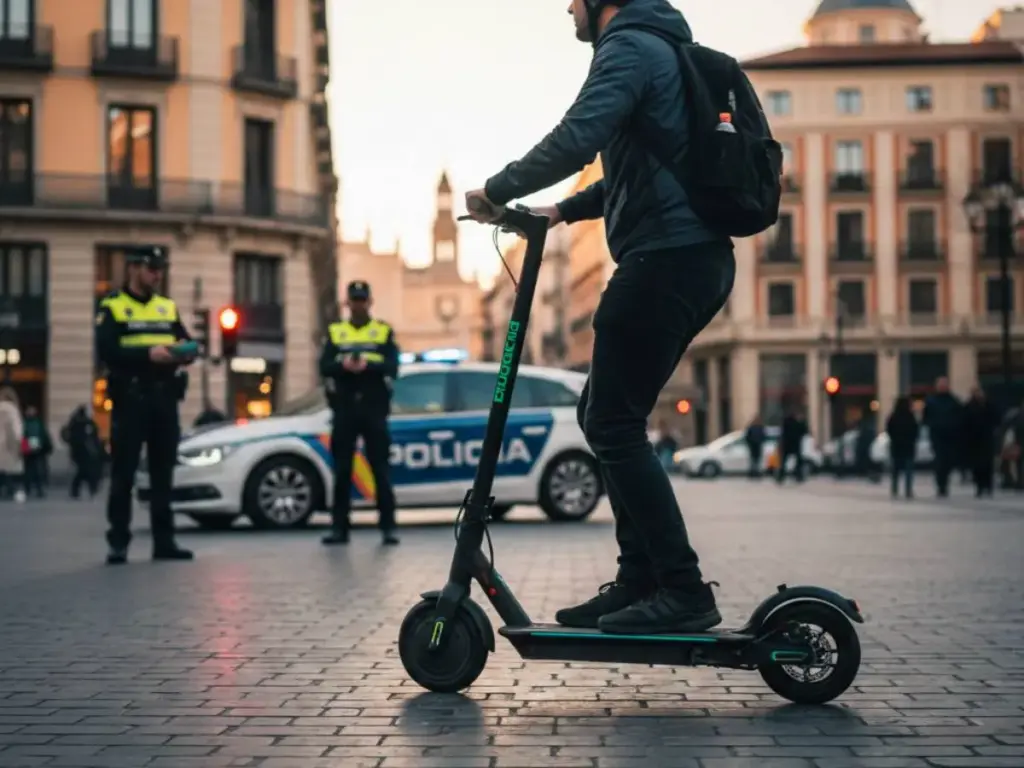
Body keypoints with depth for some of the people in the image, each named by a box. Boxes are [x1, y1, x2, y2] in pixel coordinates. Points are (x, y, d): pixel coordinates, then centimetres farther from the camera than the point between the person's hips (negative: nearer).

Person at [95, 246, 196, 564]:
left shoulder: (168, 308, 16)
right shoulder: (112, 308, 0)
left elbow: (188, 344, 13)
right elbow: (107, 351, -13)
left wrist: (185, 352, -11)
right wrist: (148, 354, -24)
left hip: (165, 400, 5)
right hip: (130, 400, -5)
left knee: (163, 475, 7)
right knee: (123, 475, -2)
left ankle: (164, 541, 12)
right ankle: (118, 543, 2)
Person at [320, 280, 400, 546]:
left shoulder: (384, 332, 8)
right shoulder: (335, 332, 12)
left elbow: (392, 367, -5)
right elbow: (324, 367, 0)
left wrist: (369, 365, -22)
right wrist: (342, 365, -20)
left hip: (374, 410, -1)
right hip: (344, 411, 1)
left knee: (381, 469, 0)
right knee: (342, 471, 3)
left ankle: (388, 527, 4)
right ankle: (339, 527, 7)